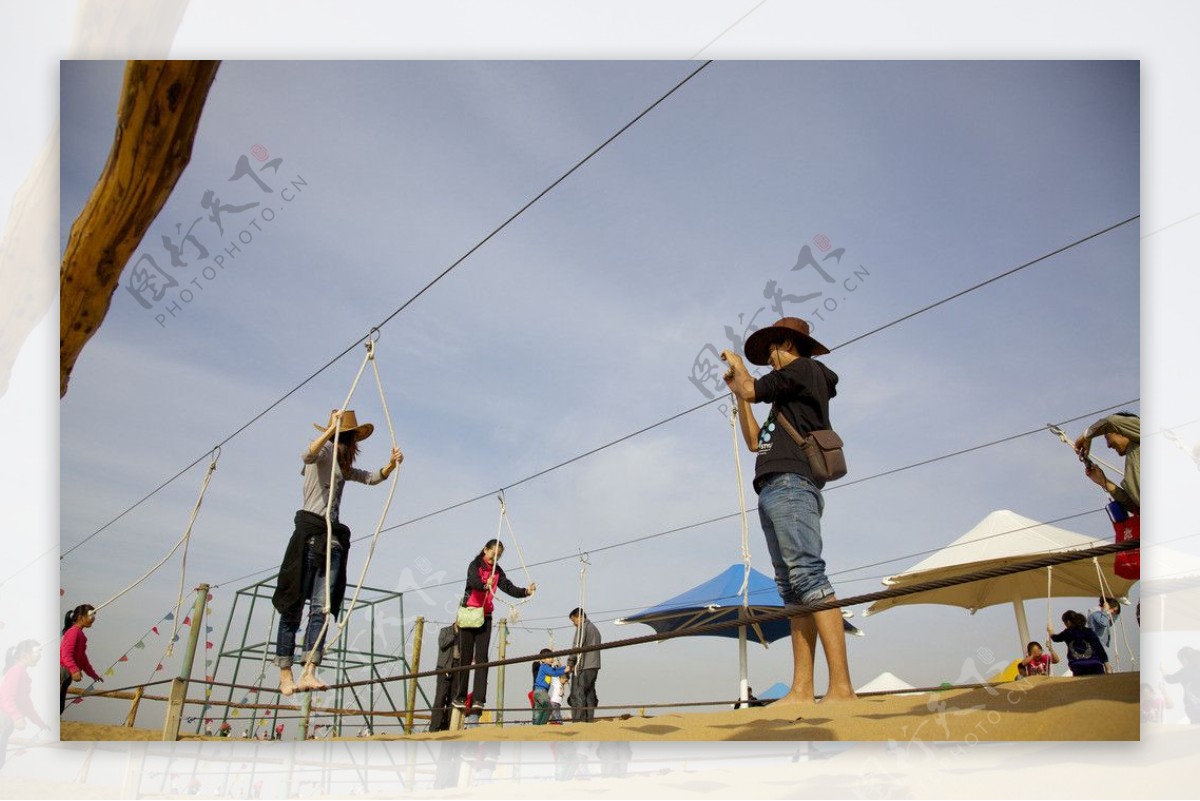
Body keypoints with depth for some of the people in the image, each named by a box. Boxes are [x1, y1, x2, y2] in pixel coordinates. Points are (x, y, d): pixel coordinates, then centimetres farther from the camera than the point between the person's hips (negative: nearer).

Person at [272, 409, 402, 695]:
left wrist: (391, 464, 12)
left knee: (321, 608, -4)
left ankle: (309, 672, -10)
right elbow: (307, 456, -24)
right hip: (310, 532, -8)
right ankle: (285, 673, 3)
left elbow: (373, 478, 30)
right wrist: (332, 428, -34)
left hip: (333, 538, 8)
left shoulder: (344, 465, 22)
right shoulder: (326, 449, -2)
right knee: (294, 606, -2)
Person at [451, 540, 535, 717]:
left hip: (485, 617, 4)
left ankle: (478, 699, -6)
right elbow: (474, 581, -26)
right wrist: (486, 585, -48)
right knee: (465, 657, -1)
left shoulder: (497, 571, 9)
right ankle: (459, 696, 8)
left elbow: (509, 587, -4)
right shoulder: (475, 565, -6)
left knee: (482, 657, -3)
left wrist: (526, 591, -21)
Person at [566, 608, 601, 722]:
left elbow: (577, 647, -13)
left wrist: (569, 663, -6)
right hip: (594, 666, 9)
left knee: (577, 694, -7)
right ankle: (589, 719, 7)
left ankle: (579, 720, -11)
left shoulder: (582, 627, -6)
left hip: (583, 666, -9)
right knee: (589, 693, 10)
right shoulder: (594, 628, 22)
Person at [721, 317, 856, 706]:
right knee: (792, 590, 0)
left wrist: (737, 365, 20)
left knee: (807, 576, -20)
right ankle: (801, 690, -3)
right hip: (773, 493, 10)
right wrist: (736, 392, 32)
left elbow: (750, 391, 0)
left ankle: (841, 688, -25)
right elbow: (754, 441, 30)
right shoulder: (786, 400, 31)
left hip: (789, 484, -10)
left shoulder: (805, 368, 6)